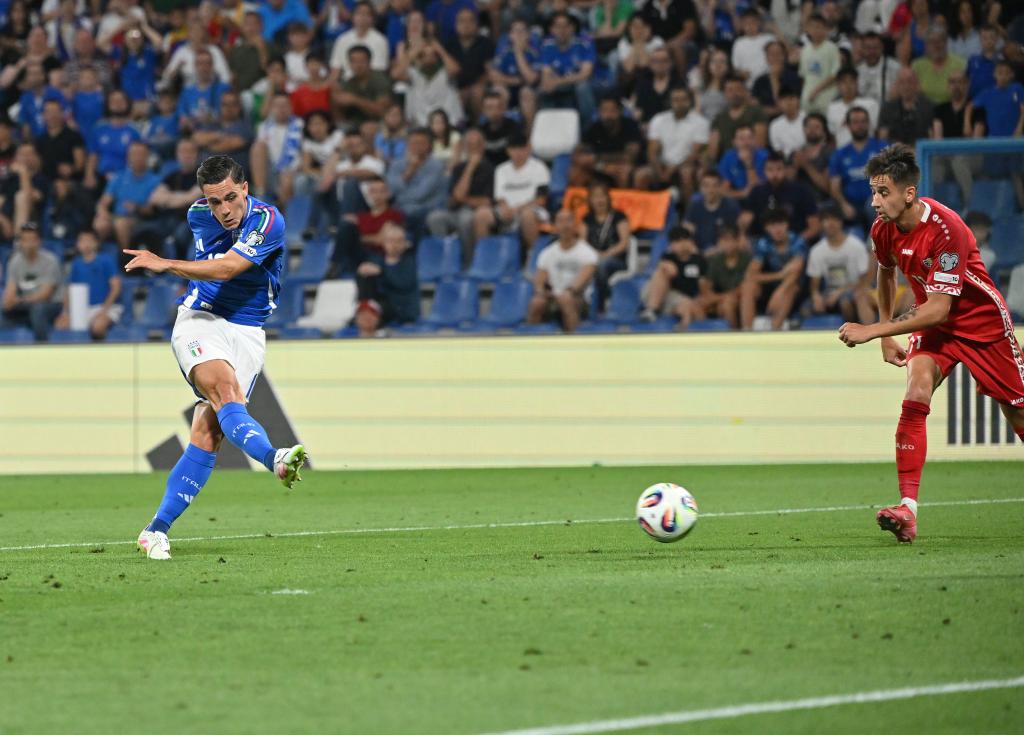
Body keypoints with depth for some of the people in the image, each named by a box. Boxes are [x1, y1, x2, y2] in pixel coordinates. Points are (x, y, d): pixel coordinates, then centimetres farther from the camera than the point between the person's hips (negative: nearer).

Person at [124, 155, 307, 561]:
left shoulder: (267, 221, -15)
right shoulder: (199, 214, 2)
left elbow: (226, 269, -27)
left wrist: (166, 264, -31)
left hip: (246, 333, -1)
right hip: (199, 319, 1)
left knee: (208, 434, -11)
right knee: (225, 388, -31)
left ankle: (157, 529, -5)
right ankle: (274, 459, -56)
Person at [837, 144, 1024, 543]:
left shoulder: (946, 228, -31)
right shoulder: (883, 229, -10)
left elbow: (938, 308, -33)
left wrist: (873, 330, -34)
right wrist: (886, 335, 11)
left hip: (983, 321, -4)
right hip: (931, 323, 4)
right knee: (915, 397, -21)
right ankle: (907, 508, -28)